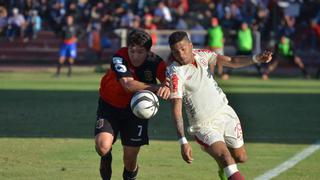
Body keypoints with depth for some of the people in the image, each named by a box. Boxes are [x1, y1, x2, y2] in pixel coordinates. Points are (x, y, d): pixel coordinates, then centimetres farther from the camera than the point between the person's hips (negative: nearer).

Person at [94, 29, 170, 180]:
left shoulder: (154, 61, -17)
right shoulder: (119, 58, -25)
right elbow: (128, 84, -40)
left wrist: (166, 86, -58)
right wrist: (156, 88, -52)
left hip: (136, 108, 2)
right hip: (110, 105, -2)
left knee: (130, 157, 1)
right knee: (102, 146, -25)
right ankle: (106, 158, 14)